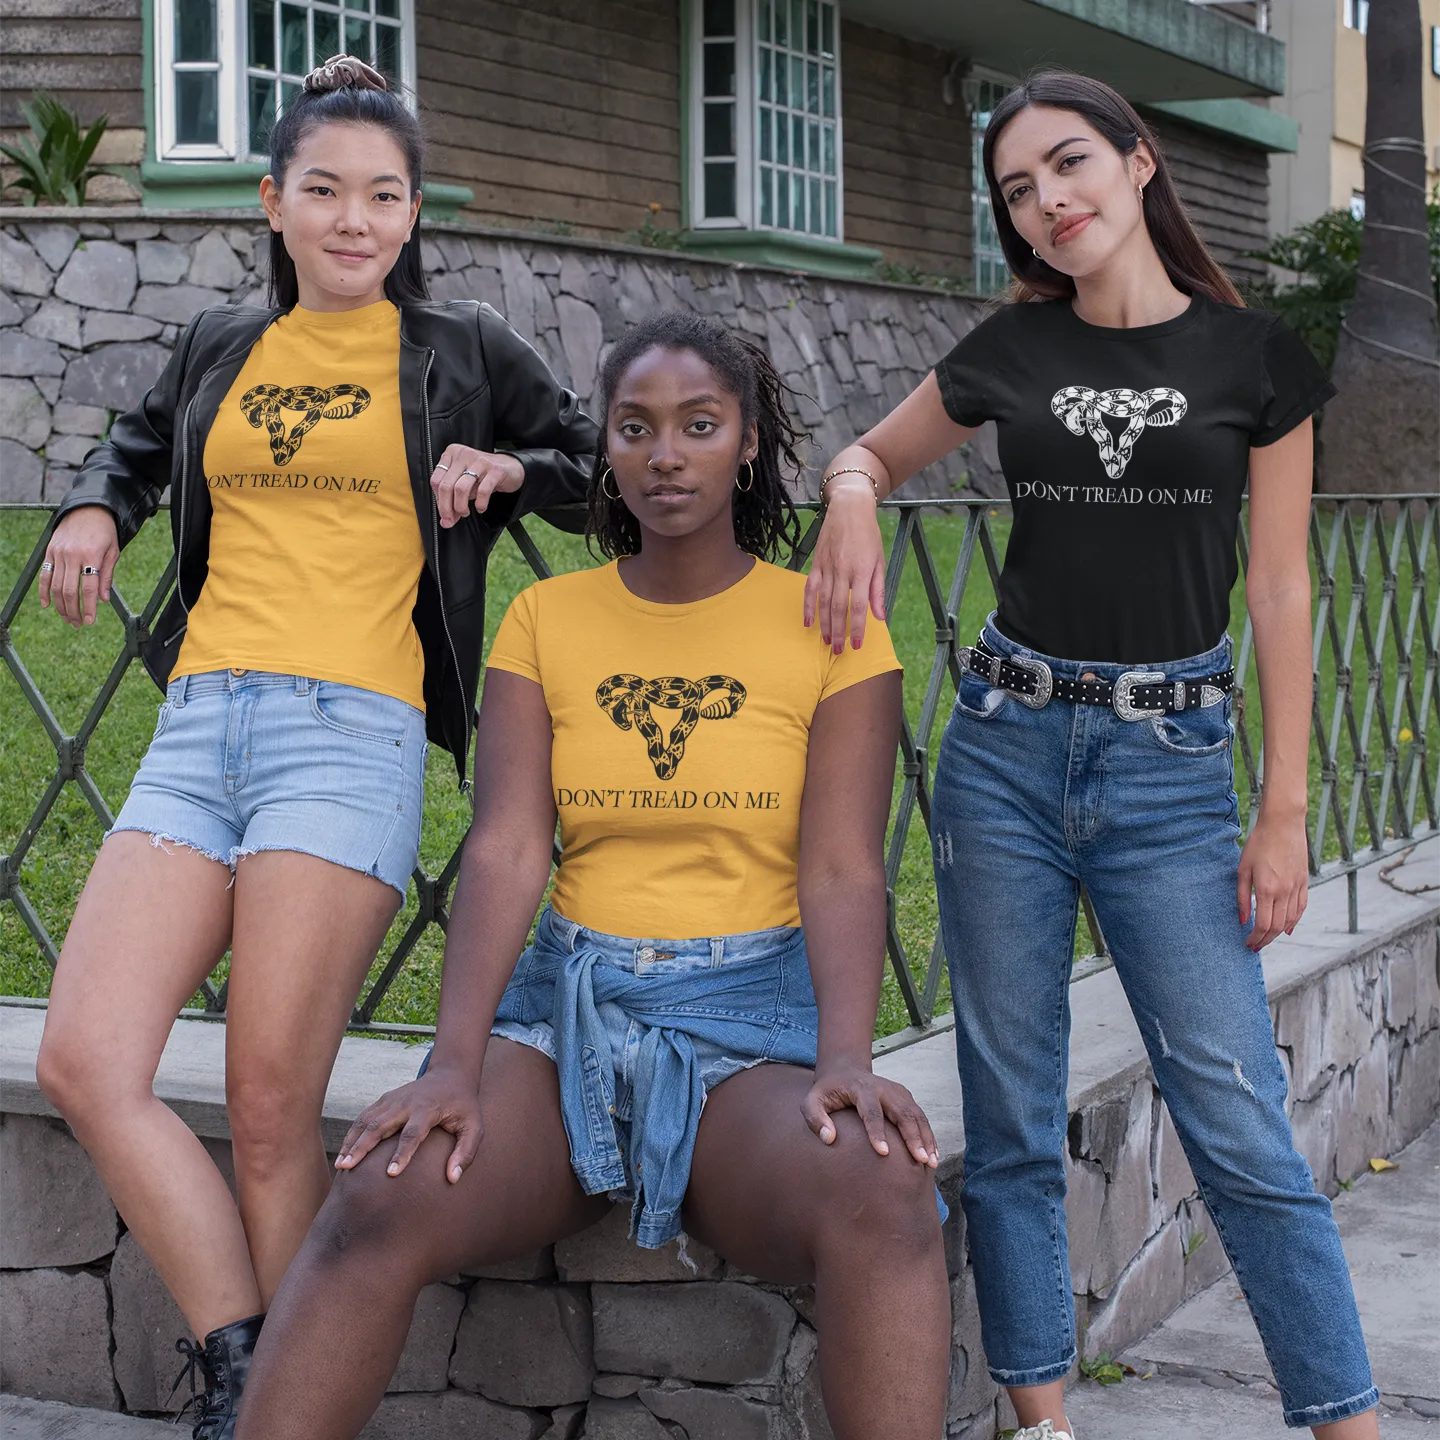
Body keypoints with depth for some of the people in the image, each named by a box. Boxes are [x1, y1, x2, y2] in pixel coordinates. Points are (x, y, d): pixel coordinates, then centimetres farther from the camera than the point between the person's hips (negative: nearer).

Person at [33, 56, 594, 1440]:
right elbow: (140, 444, 37)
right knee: (85, 1065, -10)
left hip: (350, 729, -4)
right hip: (196, 723, 5)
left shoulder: (463, 352, 10)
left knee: (270, 1111, -8)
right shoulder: (221, 346, 19)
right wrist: (95, 511, 16)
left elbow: (603, 473, 19)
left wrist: (514, 468, -1)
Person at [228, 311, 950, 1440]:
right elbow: (507, 849, -3)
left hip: (754, 1016, -1)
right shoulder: (545, 619, 9)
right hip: (568, 1001, 2)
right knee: (375, 1207, -29)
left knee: (884, 1196, -36)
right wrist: (457, 1064, -19)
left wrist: (847, 1061, -24)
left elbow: (843, 870, -5)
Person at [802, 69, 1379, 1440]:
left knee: (1238, 1123, -5)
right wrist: (850, 496, -4)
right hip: (1005, 750, 3)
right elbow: (873, 452, 22)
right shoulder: (1011, 351, 7)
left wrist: (1285, 811, -3)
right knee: (1010, 1120, 5)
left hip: (1168, 761, -2)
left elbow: (1277, 591, 0)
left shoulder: (1254, 356, 1)